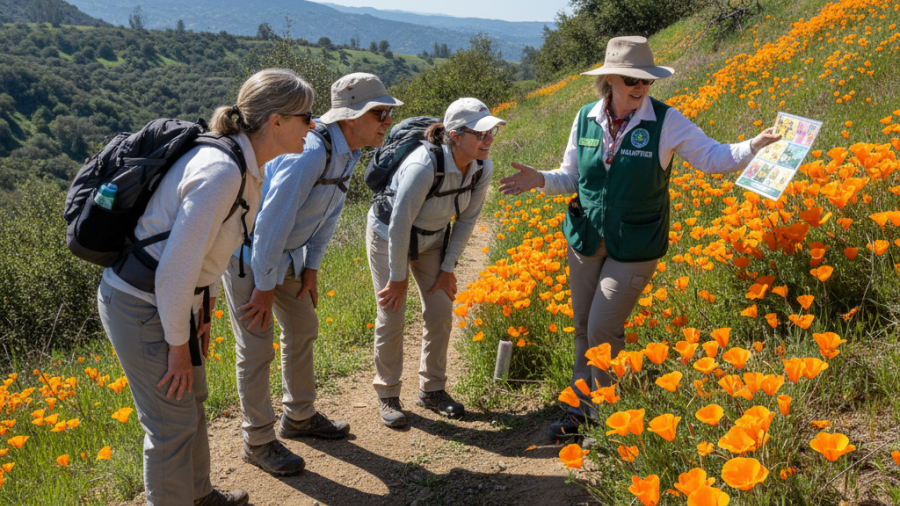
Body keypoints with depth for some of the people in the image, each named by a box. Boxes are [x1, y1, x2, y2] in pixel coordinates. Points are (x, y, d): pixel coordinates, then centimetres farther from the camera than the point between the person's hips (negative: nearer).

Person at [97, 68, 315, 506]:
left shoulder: (244, 164, 0)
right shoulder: (222, 172, -29)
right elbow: (176, 269, -27)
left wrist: (203, 314, 15)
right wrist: (178, 345, -16)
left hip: (172, 298, 10)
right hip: (142, 307, -10)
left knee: (192, 398, 25)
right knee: (173, 423, 6)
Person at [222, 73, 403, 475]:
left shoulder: (348, 153, -2)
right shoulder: (309, 154, -32)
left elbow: (329, 213, 8)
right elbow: (272, 222, -30)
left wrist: (311, 266, 5)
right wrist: (264, 287, -21)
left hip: (285, 254, 9)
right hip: (247, 251, -9)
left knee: (303, 329, 17)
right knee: (257, 348, -2)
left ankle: (299, 416, 36)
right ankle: (258, 442, 14)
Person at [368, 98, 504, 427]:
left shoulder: (482, 168, -17)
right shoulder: (423, 166, -37)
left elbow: (467, 219, -3)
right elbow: (399, 225, -28)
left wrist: (448, 268, -2)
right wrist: (398, 277, -18)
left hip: (433, 239, 6)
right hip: (388, 235, -5)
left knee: (441, 312, 4)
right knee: (391, 316, -5)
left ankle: (432, 390, 21)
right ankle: (387, 395, 14)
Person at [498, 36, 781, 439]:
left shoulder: (666, 121, -11)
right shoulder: (586, 119, -1)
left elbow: (713, 158, -10)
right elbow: (572, 177, 8)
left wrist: (756, 145, -26)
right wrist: (540, 180, -11)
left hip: (635, 246, -4)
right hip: (585, 240, 4)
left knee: (604, 329, -7)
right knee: (584, 329, 12)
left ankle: (605, 414, 17)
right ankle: (581, 409, 30)